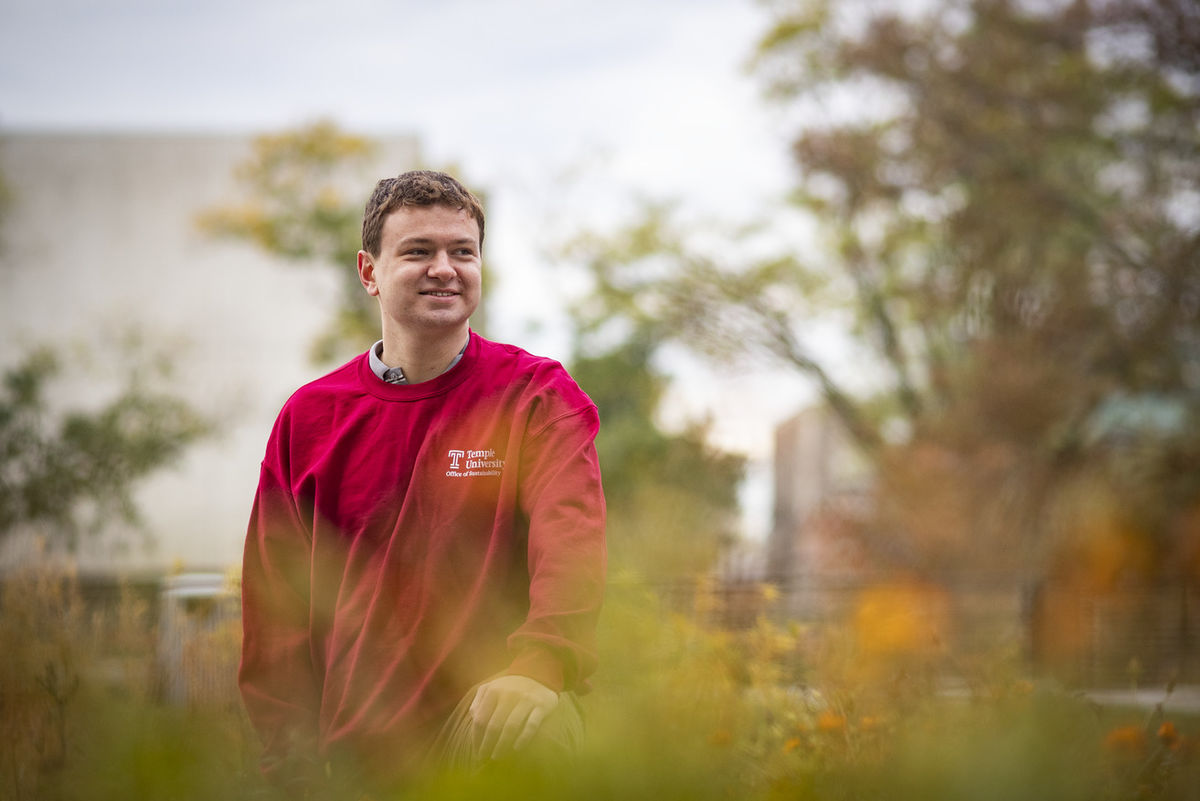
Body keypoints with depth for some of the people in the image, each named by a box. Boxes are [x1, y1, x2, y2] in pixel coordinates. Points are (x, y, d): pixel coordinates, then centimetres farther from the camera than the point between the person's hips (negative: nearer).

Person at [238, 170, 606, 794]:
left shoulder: (538, 396, 0)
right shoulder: (308, 418, 8)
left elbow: (570, 536, -18)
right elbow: (276, 597, 7)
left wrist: (541, 663, -37)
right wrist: (291, 755, -3)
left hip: (496, 745, -3)